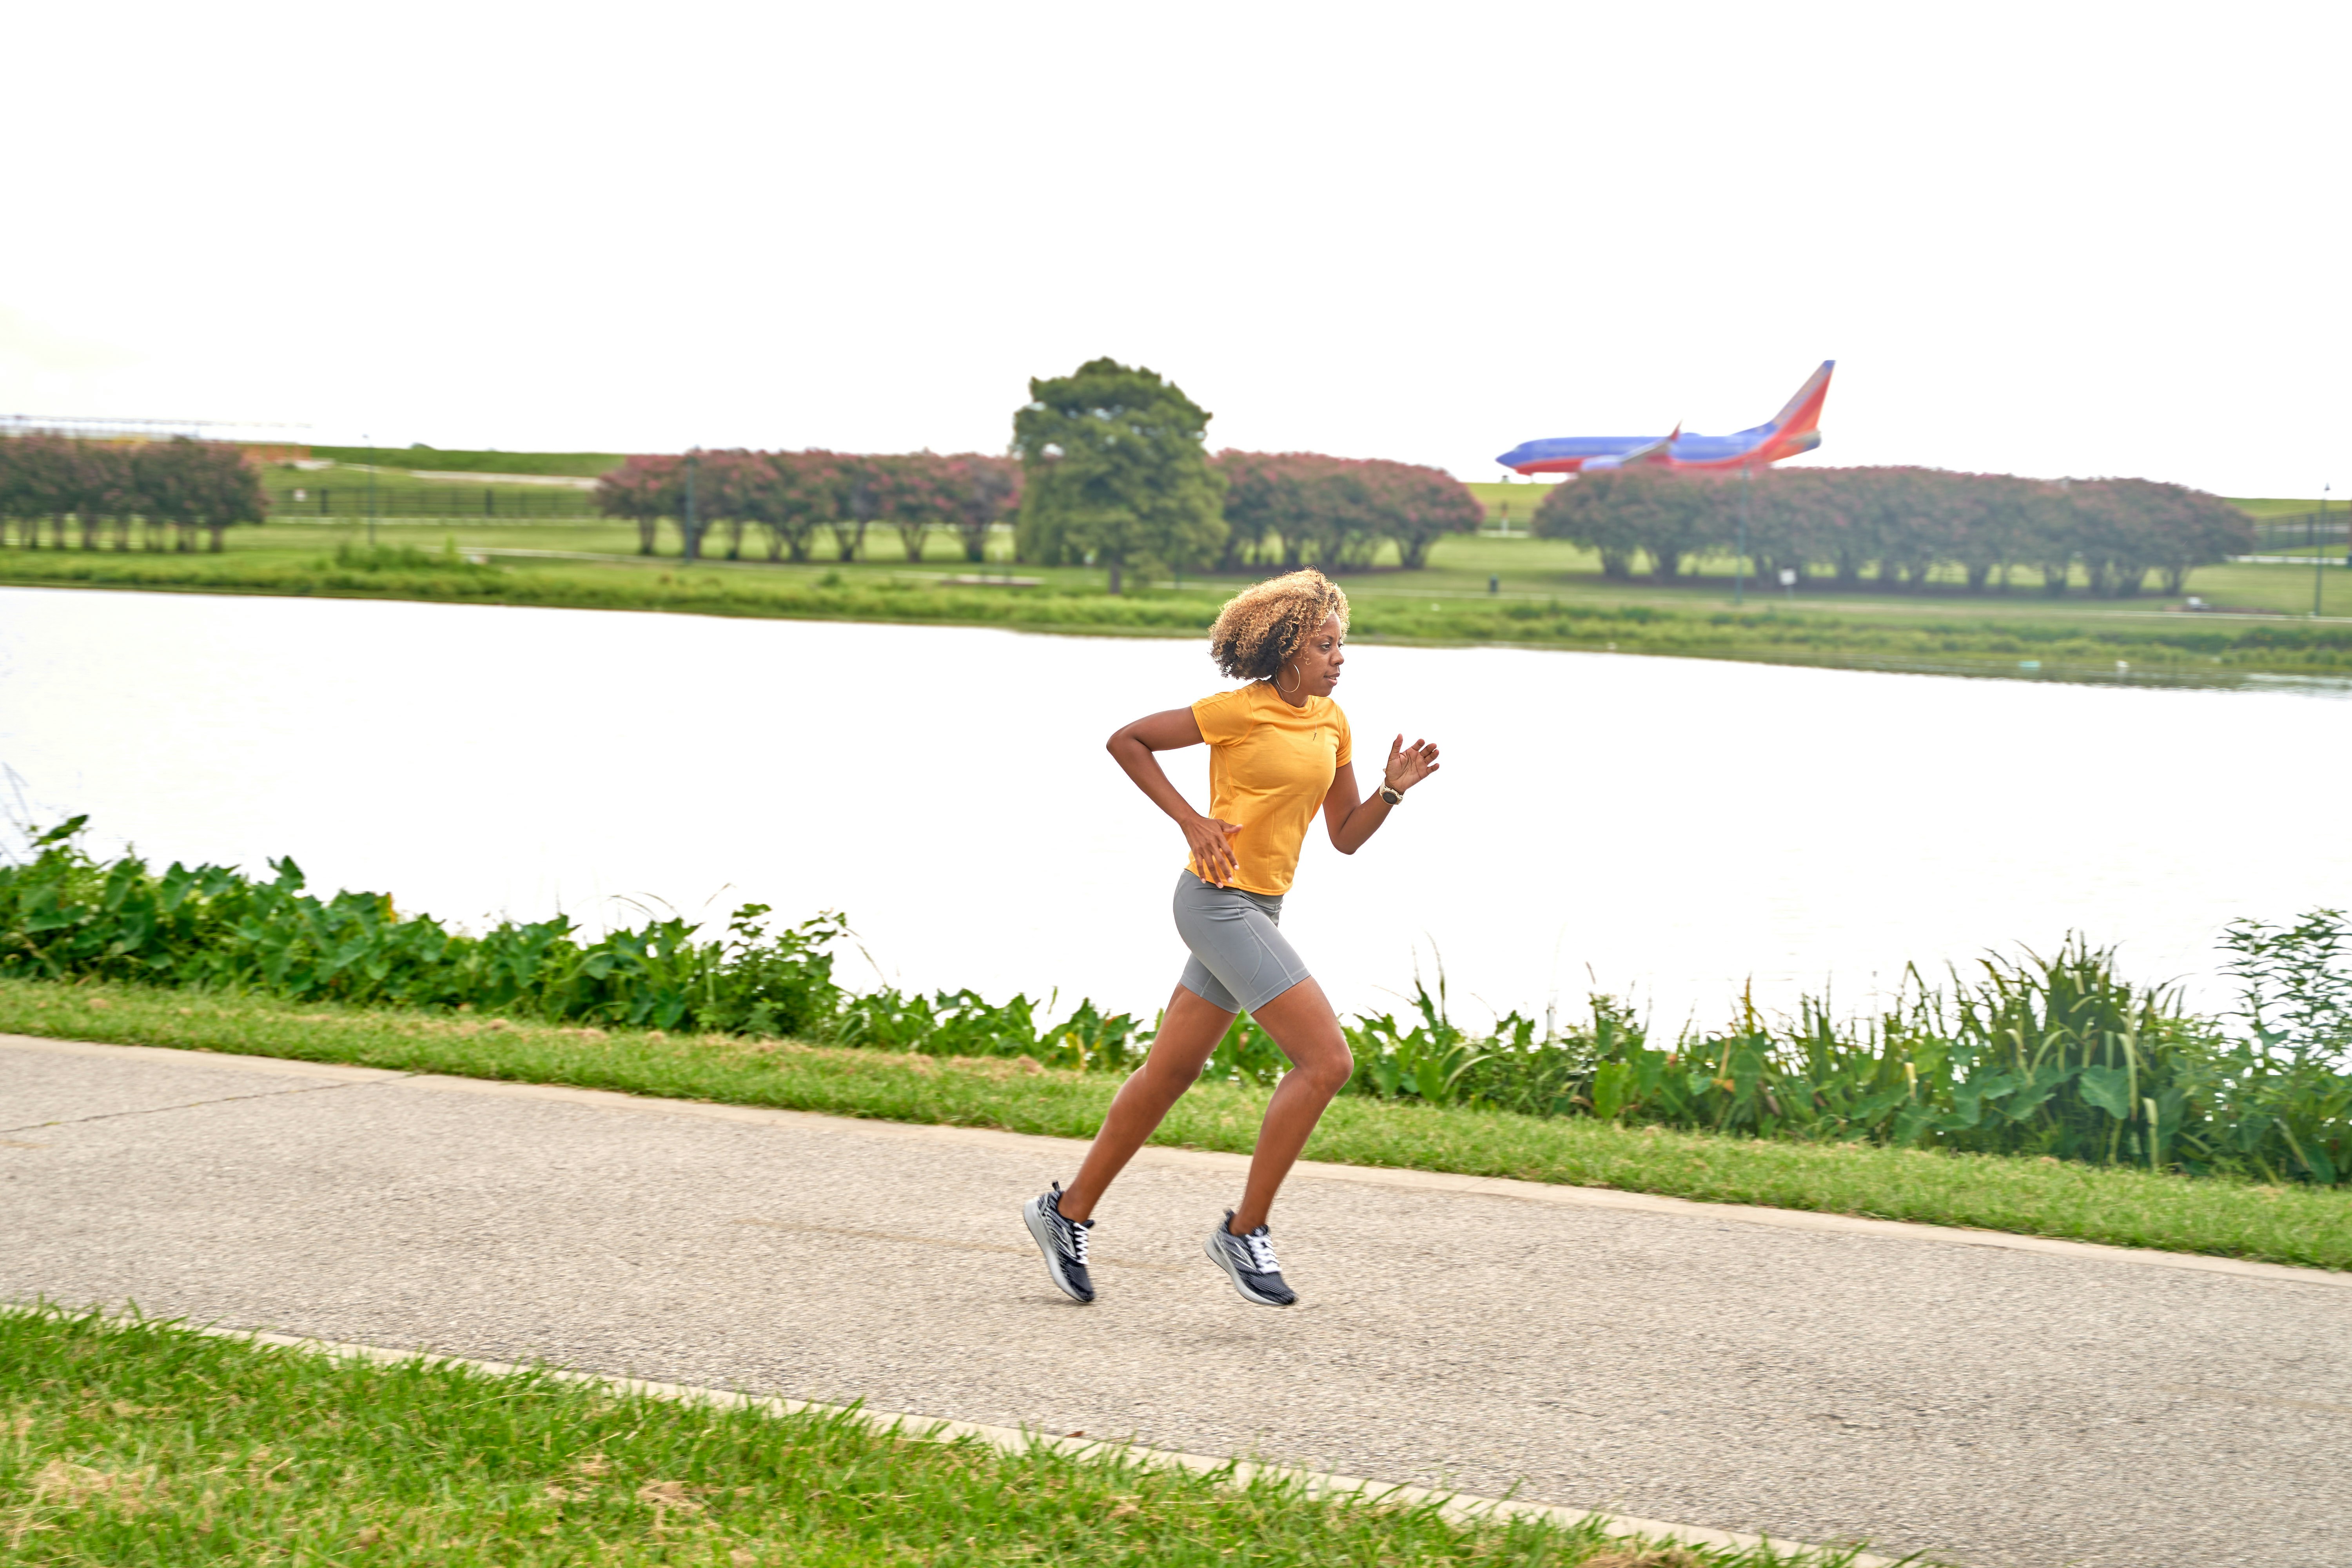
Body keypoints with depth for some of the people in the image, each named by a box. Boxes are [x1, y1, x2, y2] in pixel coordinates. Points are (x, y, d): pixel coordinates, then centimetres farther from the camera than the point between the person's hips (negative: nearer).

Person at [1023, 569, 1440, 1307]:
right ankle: (1245, 1232, -7)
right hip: (1220, 899, -8)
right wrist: (1192, 822, -12)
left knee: (1171, 1072, 14)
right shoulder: (1241, 710, -11)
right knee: (1326, 1059, -14)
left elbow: (1346, 837, 14)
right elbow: (1125, 741, -4)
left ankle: (1069, 1212, 25)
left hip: (1257, 910, 8)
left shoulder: (1332, 722, 11)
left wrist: (1393, 789, -4)